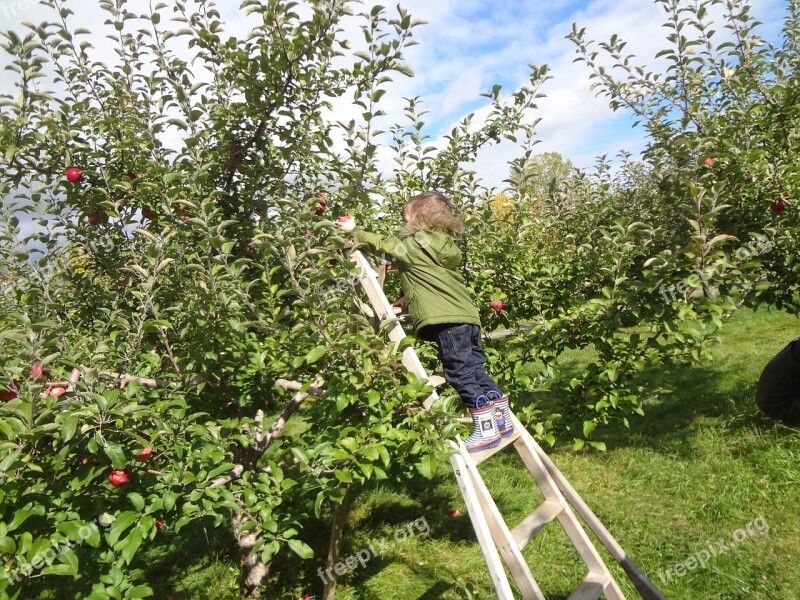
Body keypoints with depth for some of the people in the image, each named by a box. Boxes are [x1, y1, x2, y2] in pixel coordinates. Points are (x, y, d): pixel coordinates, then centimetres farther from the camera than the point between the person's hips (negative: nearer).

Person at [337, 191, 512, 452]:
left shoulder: (415, 245, -3)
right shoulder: (443, 245, 21)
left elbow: (384, 244, 9)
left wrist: (354, 231, 21)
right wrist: (407, 298, 29)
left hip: (446, 320, -9)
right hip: (468, 316, 9)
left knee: (461, 374, -4)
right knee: (475, 370, 14)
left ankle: (486, 429, -1)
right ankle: (503, 419, 20)